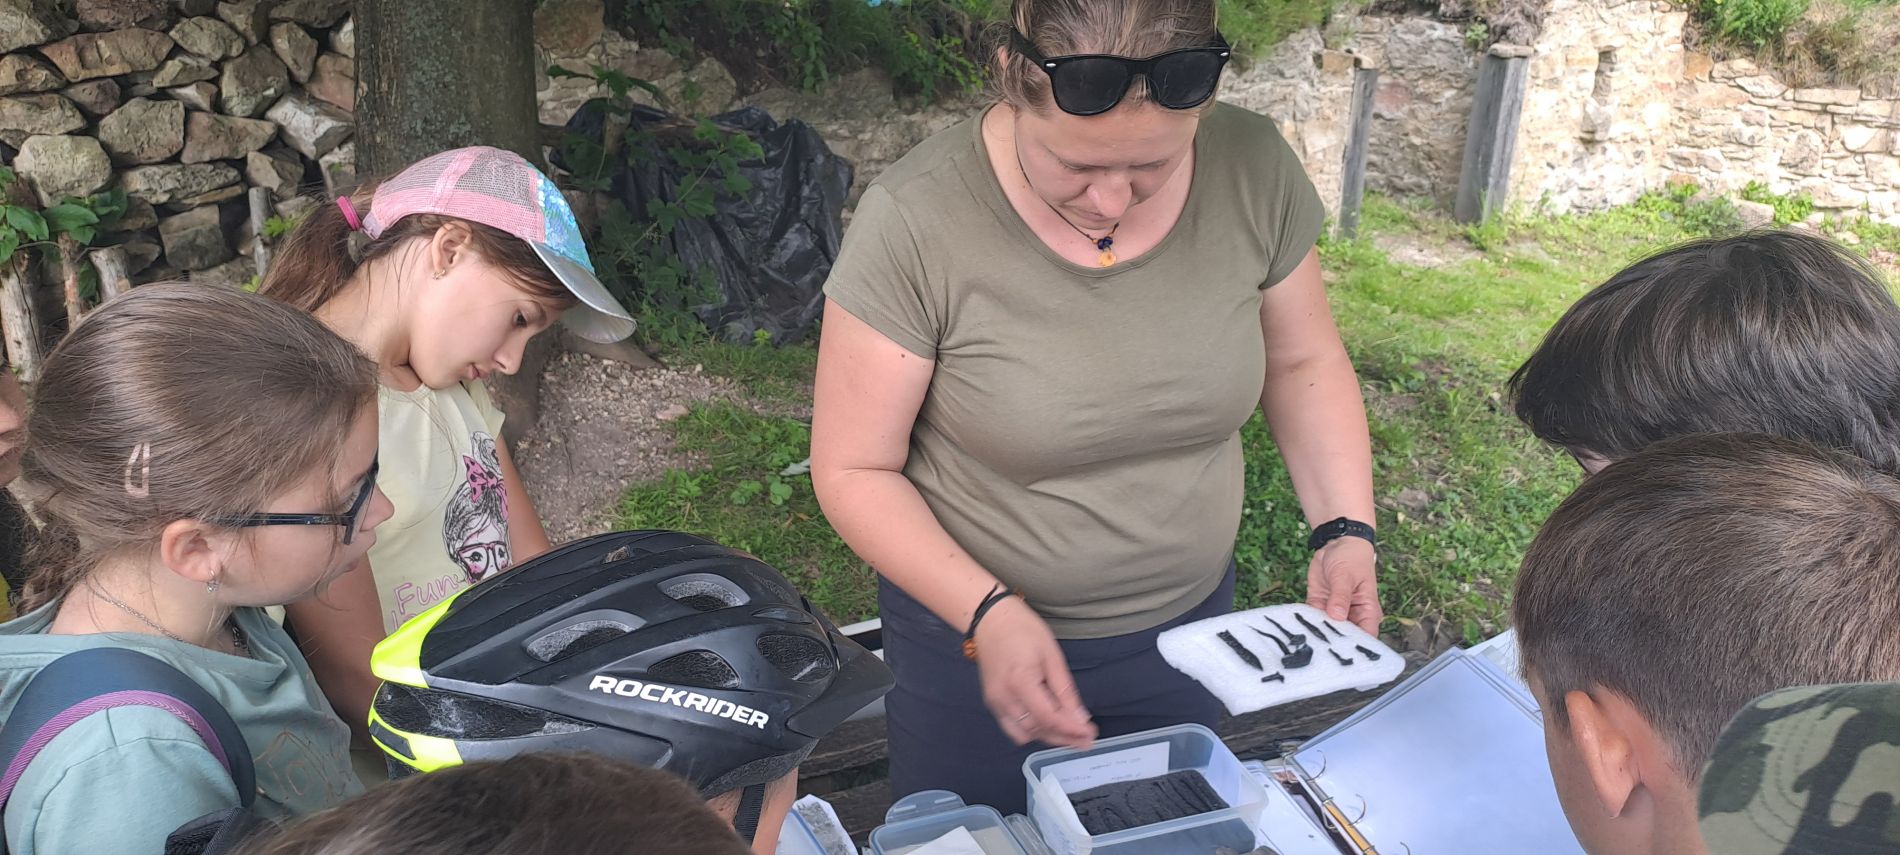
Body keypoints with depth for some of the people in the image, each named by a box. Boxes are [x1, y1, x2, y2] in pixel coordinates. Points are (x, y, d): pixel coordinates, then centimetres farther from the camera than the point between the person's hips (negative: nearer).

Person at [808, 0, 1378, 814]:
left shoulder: (1256, 171, -15)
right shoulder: (914, 222, -25)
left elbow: (1301, 361, 1)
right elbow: (854, 471, -17)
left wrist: (1345, 530, -11)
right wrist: (987, 613, -28)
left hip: (1188, 623, 3)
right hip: (970, 626, -3)